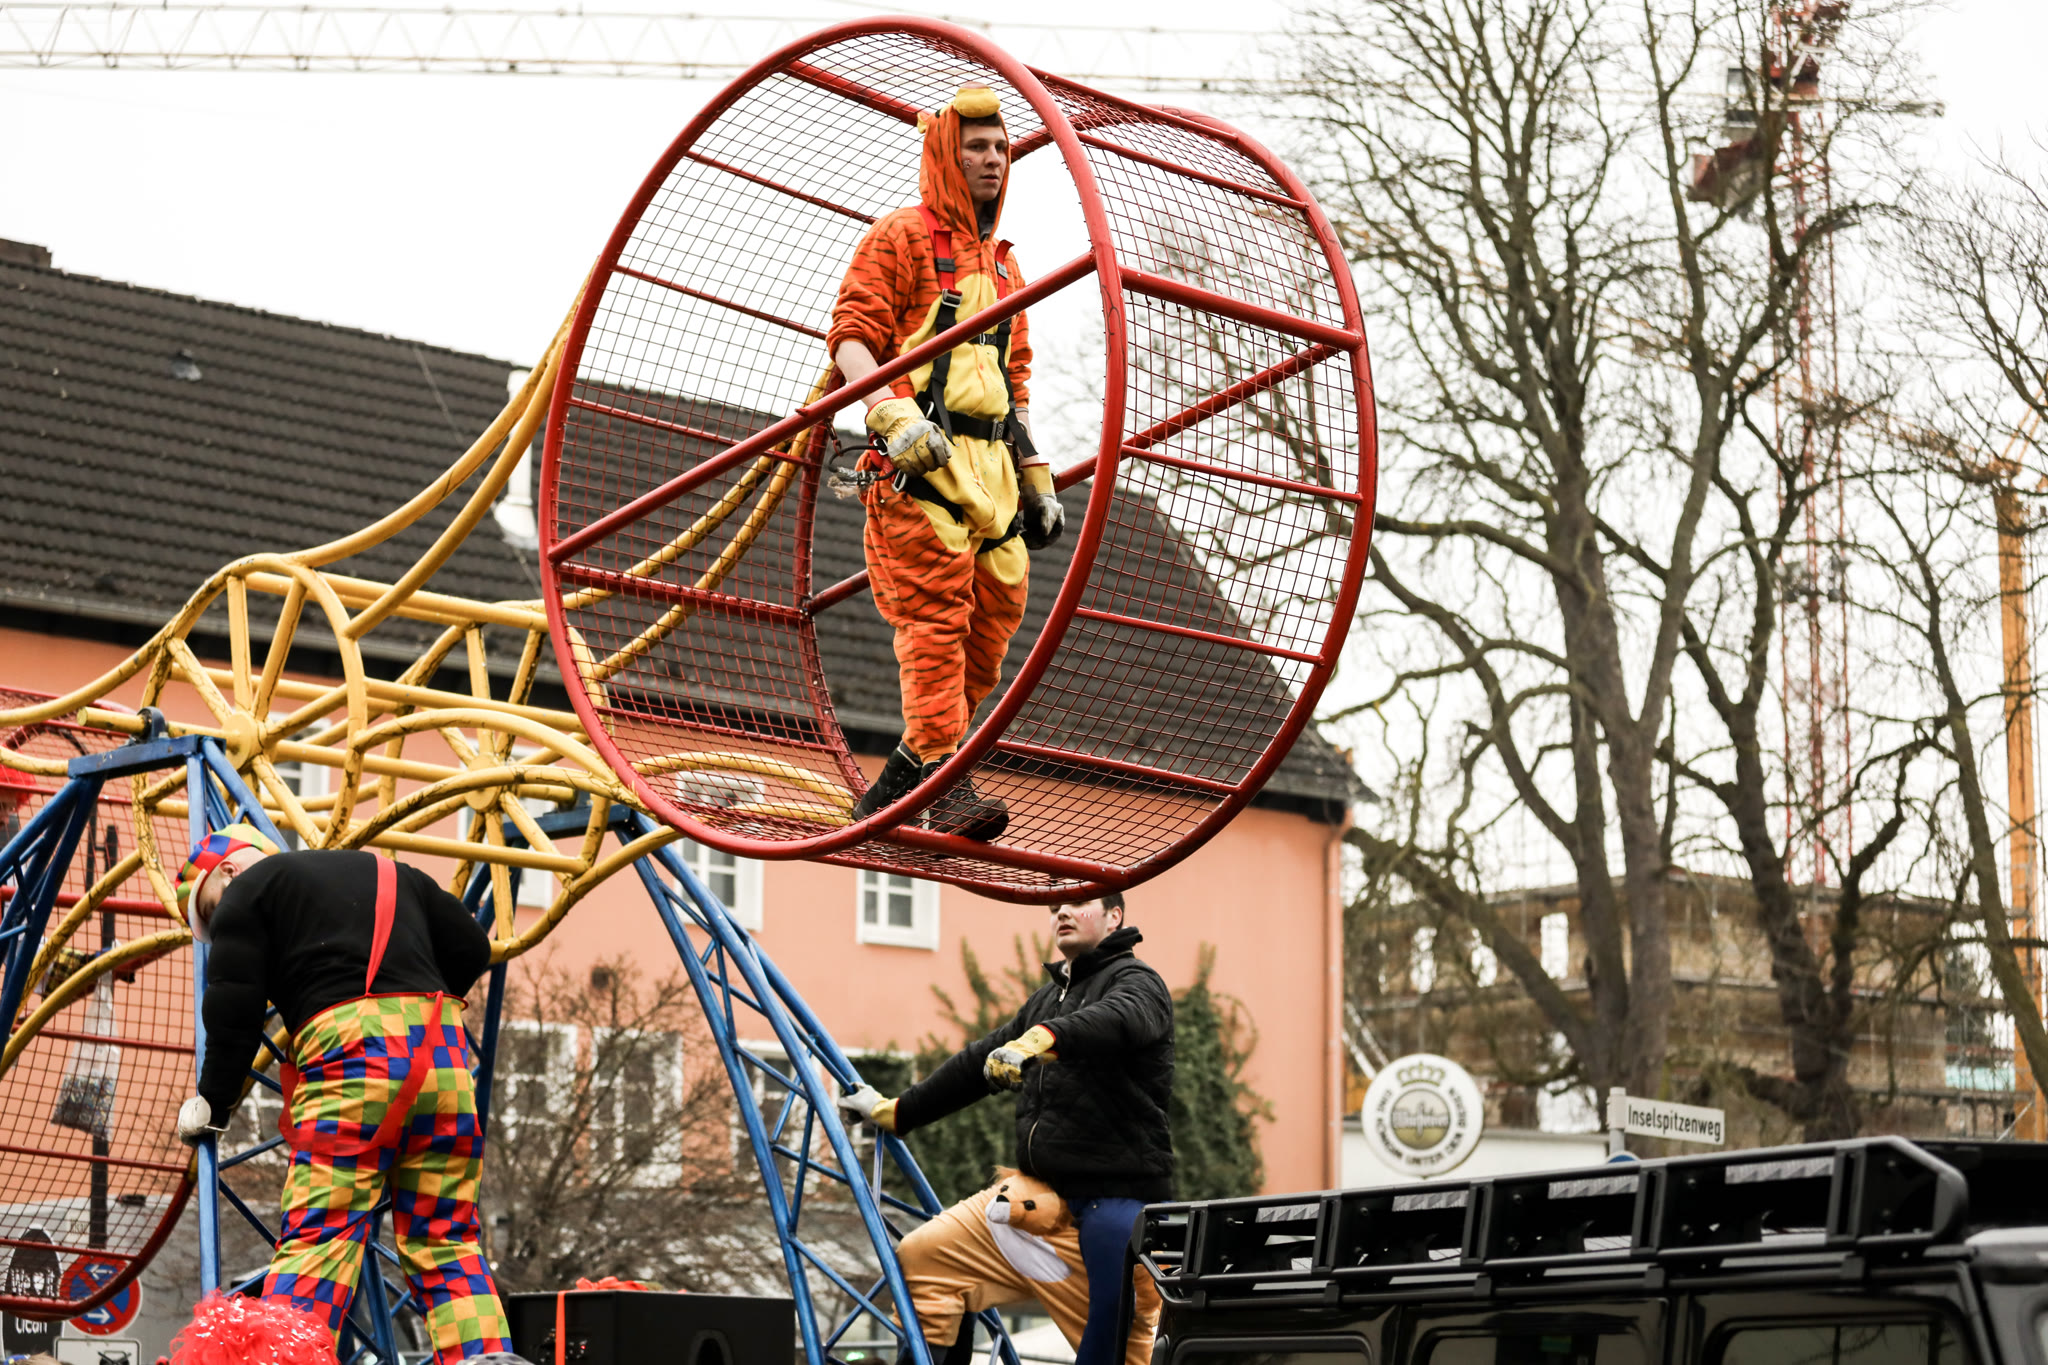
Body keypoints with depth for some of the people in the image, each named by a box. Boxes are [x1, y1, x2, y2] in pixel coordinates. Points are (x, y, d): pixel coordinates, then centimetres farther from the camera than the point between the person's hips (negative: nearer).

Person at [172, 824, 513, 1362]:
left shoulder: (248, 889, 13)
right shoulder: (386, 872, 30)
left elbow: (234, 1008, 4)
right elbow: (472, 947, 26)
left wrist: (213, 1100, 14)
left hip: (351, 1049, -5)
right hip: (443, 1048, 5)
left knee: (315, 1235, -10)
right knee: (447, 1242, 10)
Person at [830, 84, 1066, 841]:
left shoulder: (1003, 264, 26)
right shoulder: (903, 238, 4)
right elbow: (850, 336, -6)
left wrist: (1036, 476, 23)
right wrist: (893, 415, -21)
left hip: (990, 465, 7)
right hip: (920, 462, -7)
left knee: (992, 620, 1)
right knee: (936, 615, -16)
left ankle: (897, 785, 8)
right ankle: (945, 783, -20)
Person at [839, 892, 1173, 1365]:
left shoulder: (1137, 982, -2)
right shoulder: (1046, 999, 23)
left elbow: (1118, 1020, -26)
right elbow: (980, 1062, 31)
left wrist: (1042, 1038, -44)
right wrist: (895, 1112, 32)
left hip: (1117, 1193, -8)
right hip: (1039, 1190, 8)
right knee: (920, 1255, 1)